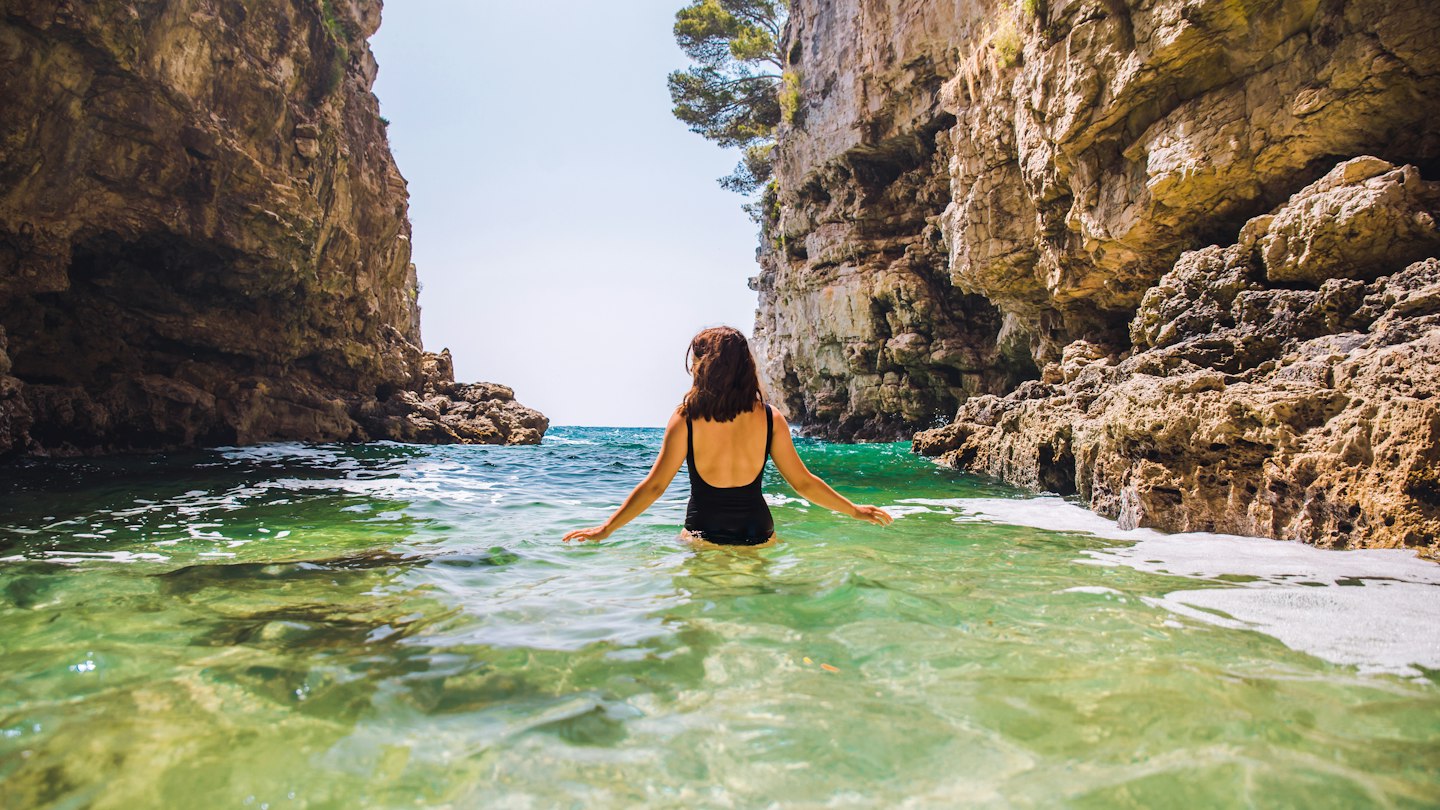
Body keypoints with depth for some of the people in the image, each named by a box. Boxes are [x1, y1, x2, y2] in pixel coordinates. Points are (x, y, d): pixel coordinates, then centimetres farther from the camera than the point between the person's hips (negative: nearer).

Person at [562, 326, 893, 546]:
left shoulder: (686, 418, -10)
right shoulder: (770, 418, -5)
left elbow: (654, 485, -7)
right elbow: (804, 483, 1)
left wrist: (606, 529, 3)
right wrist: (856, 511, 15)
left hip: (702, 536, -1)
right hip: (757, 534, 1)